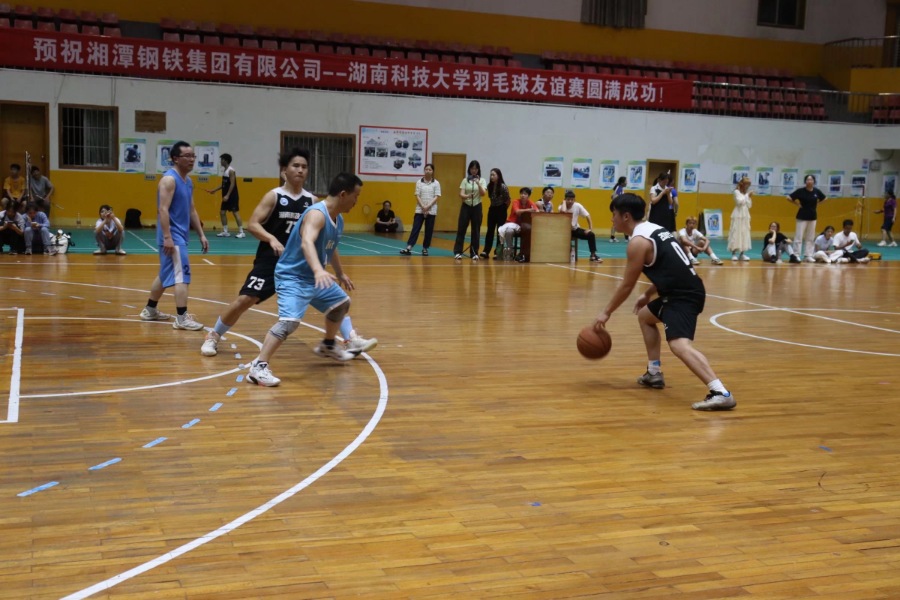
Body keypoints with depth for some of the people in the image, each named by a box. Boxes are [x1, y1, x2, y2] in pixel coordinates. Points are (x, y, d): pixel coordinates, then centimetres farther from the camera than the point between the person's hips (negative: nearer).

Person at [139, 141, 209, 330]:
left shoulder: (188, 181, 14)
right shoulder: (169, 179, -14)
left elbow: (191, 210, 20)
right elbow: (163, 210, -22)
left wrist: (201, 234, 16)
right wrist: (167, 237, -28)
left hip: (181, 235, 10)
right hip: (172, 236, -10)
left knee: (166, 274, 19)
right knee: (181, 275, -13)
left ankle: (150, 310, 31)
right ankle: (182, 318, -13)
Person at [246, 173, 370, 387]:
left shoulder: (338, 220, 6)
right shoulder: (317, 214, -25)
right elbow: (307, 243, -45)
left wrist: (341, 275, 38)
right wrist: (319, 270, -60)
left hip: (314, 278, 10)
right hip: (292, 277, -10)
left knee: (341, 302, 25)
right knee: (290, 320, -28)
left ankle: (328, 346, 45)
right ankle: (258, 367, -27)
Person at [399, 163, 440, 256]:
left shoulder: (436, 183, 1)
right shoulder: (419, 182, 4)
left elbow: (437, 197, -4)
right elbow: (417, 196, 0)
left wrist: (428, 207, -14)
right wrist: (423, 207, -13)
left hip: (431, 210, 0)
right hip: (420, 210, 0)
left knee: (429, 230, 3)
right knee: (415, 228, -6)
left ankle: (425, 249, 13)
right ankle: (409, 248, -12)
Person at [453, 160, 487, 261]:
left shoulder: (482, 180, 1)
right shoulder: (465, 180, 2)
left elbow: (483, 194, -12)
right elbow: (461, 195, -6)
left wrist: (478, 183, -26)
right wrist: (467, 196, -28)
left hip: (477, 207, 0)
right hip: (466, 206, 0)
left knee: (476, 230, 3)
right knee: (461, 229, -2)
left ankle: (474, 253, 10)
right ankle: (458, 252, 2)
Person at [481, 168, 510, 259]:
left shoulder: (503, 187, -15)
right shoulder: (489, 186, 1)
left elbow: (508, 200, -8)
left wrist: (504, 208, 1)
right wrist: (494, 206, 9)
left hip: (501, 210, -5)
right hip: (492, 209, 5)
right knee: (490, 231, 5)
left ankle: (498, 252, 7)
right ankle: (486, 251, 6)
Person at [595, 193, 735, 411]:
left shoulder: (638, 242, -12)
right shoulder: (654, 229, 17)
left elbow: (627, 285, -7)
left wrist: (607, 312, 4)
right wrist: (648, 294, 36)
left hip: (684, 295, -11)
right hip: (685, 289, 11)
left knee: (679, 344, -27)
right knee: (645, 315, 30)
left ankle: (720, 393, -41)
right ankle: (654, 373, 30)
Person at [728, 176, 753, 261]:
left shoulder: (747, 193, 10)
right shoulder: (737, 192, -4)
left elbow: (749, 206, 11)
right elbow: (739, 201, -17)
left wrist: (750, 198, -2)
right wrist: (747, 196, -13)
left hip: (745, 216, 6)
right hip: (738, 215, -6)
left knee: (745, 234, 4)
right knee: (736, 233, -6)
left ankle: (742, 253, 8)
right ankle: (734, 253, -2)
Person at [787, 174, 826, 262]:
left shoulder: (817, 191, 0)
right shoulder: (800, 191, -12)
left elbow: (824, 198, 18)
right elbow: (789, 198, -13)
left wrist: (817, 205, 6)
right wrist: (797, 204, -10)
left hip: (813, 217, 5)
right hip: (802, 216, -5)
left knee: (810, 238, 9)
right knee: (799, 237, -6)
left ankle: (808, 256, 15)